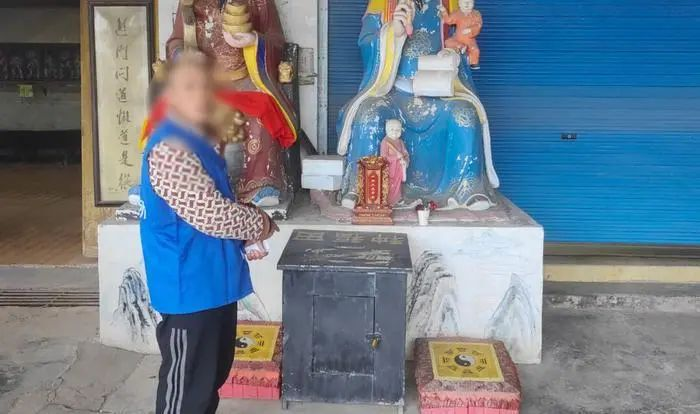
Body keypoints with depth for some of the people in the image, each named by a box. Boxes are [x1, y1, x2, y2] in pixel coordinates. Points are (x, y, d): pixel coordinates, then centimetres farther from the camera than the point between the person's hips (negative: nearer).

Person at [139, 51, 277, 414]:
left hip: (213, 278, 10)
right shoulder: (170, 149, -22)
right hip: (189, 285, -10)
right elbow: (210, 214, -27)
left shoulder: (196, 140, 12)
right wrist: (260, 223, -8)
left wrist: (244, 236, 4)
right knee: (186, 383, 4)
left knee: (214, 371, 23)